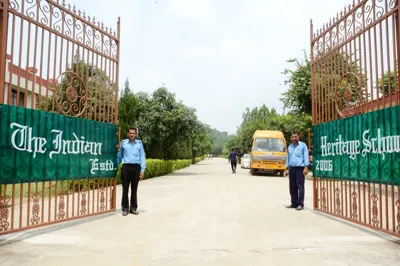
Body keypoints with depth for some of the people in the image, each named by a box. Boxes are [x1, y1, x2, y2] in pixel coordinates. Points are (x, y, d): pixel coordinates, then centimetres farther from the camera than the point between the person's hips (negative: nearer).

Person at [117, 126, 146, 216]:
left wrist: (142, 170, -3)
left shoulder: (139, 143, 5)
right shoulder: (123, 143, 5)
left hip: (136, 167, 0)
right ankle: (125, 208, 12)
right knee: (125, 189, 4)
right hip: (126, 167, 0)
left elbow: (142, 157, 3)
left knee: (134, 189, 9)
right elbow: (119, 156, 13)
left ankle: (133, 208, 18)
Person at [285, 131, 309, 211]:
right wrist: (287, 168, 14)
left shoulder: (303, 145, 0)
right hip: (291, 168, 6)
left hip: (300, 168, -6)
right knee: (292, 187, 8)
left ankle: (300, 204, -2)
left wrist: (306, 167, -14)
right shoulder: (290, 147, 16)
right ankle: (294, 203, 15)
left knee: (300, 187, -5)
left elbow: (306, 157, -5)